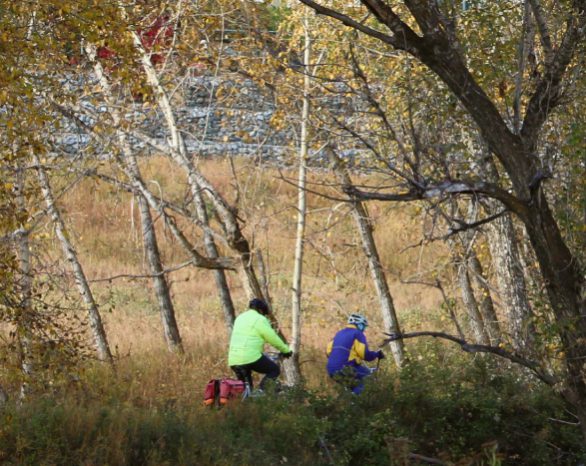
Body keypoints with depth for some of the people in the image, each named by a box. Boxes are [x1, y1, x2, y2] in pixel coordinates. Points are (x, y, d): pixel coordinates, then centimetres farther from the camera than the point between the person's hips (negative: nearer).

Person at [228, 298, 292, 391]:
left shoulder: (240, 318, 23)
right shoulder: (260, 320, -1)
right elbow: (273, 338, 0)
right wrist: (286, 350, 14)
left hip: (233, 360, 7)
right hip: (251, 357, -7)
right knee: (274, 370, 8)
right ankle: (261, 390, -10)